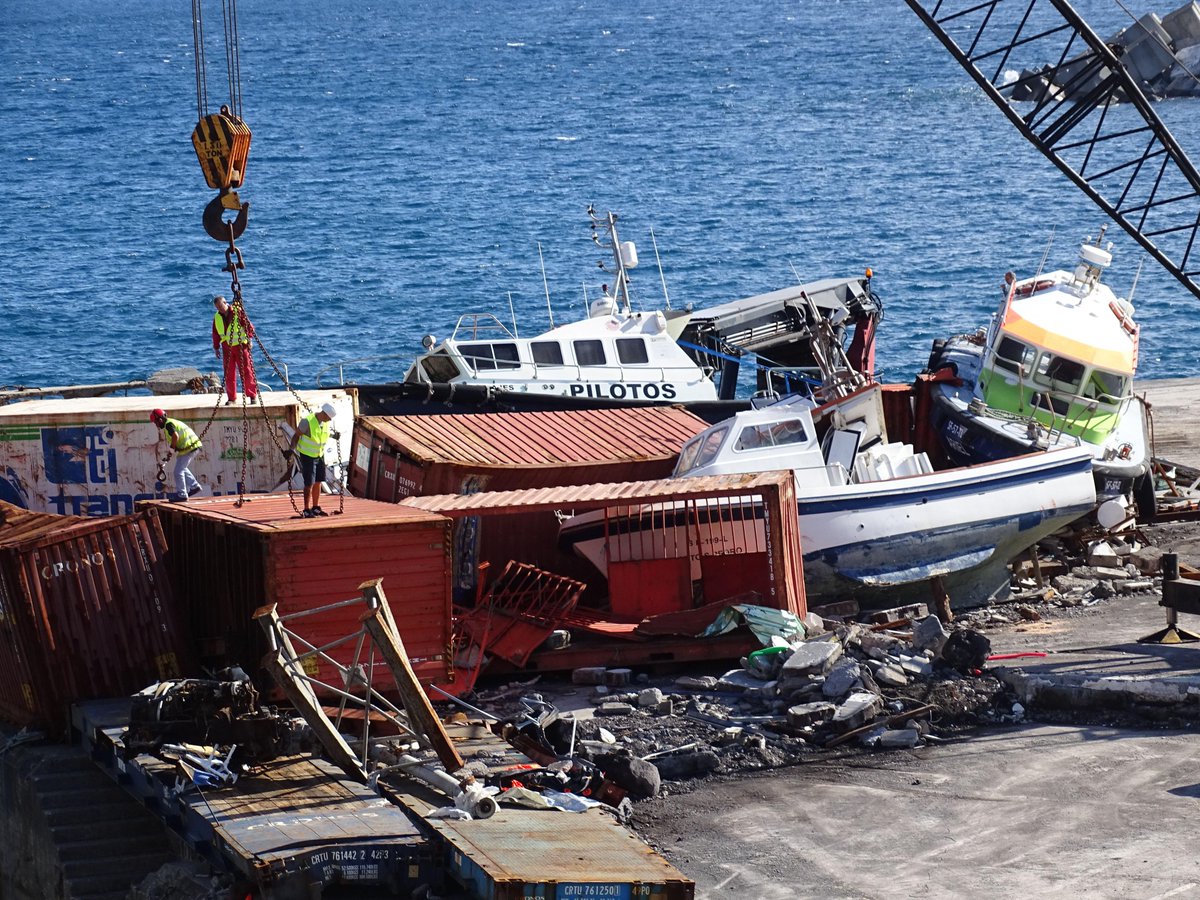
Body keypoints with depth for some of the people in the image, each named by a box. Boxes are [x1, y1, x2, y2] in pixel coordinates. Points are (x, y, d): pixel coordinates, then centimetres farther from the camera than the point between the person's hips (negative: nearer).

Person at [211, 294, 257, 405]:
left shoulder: (238, 312, -8)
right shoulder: (217, 317, 6)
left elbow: (249, 326, -5)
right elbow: (215, 334, 14)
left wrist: (249, 336, -13)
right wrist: (216, 347, 13)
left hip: (241, 346, -4)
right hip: (227, 347, 4)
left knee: (246, 371, -3)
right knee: (229, 374, 2)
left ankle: (252, 395, 4)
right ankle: (231, 398, 9)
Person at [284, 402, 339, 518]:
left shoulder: (325, 422, -5)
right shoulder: (307, 421, -26)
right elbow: (296, 435, -17)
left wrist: (333, 434, 31)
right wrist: (292, 449, -29)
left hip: (319, 455, 7)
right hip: (307, 455, -7)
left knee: (318, 482, 11)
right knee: (309, 483, -8)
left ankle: (316, 508, 21)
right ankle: (307, 510, -2)